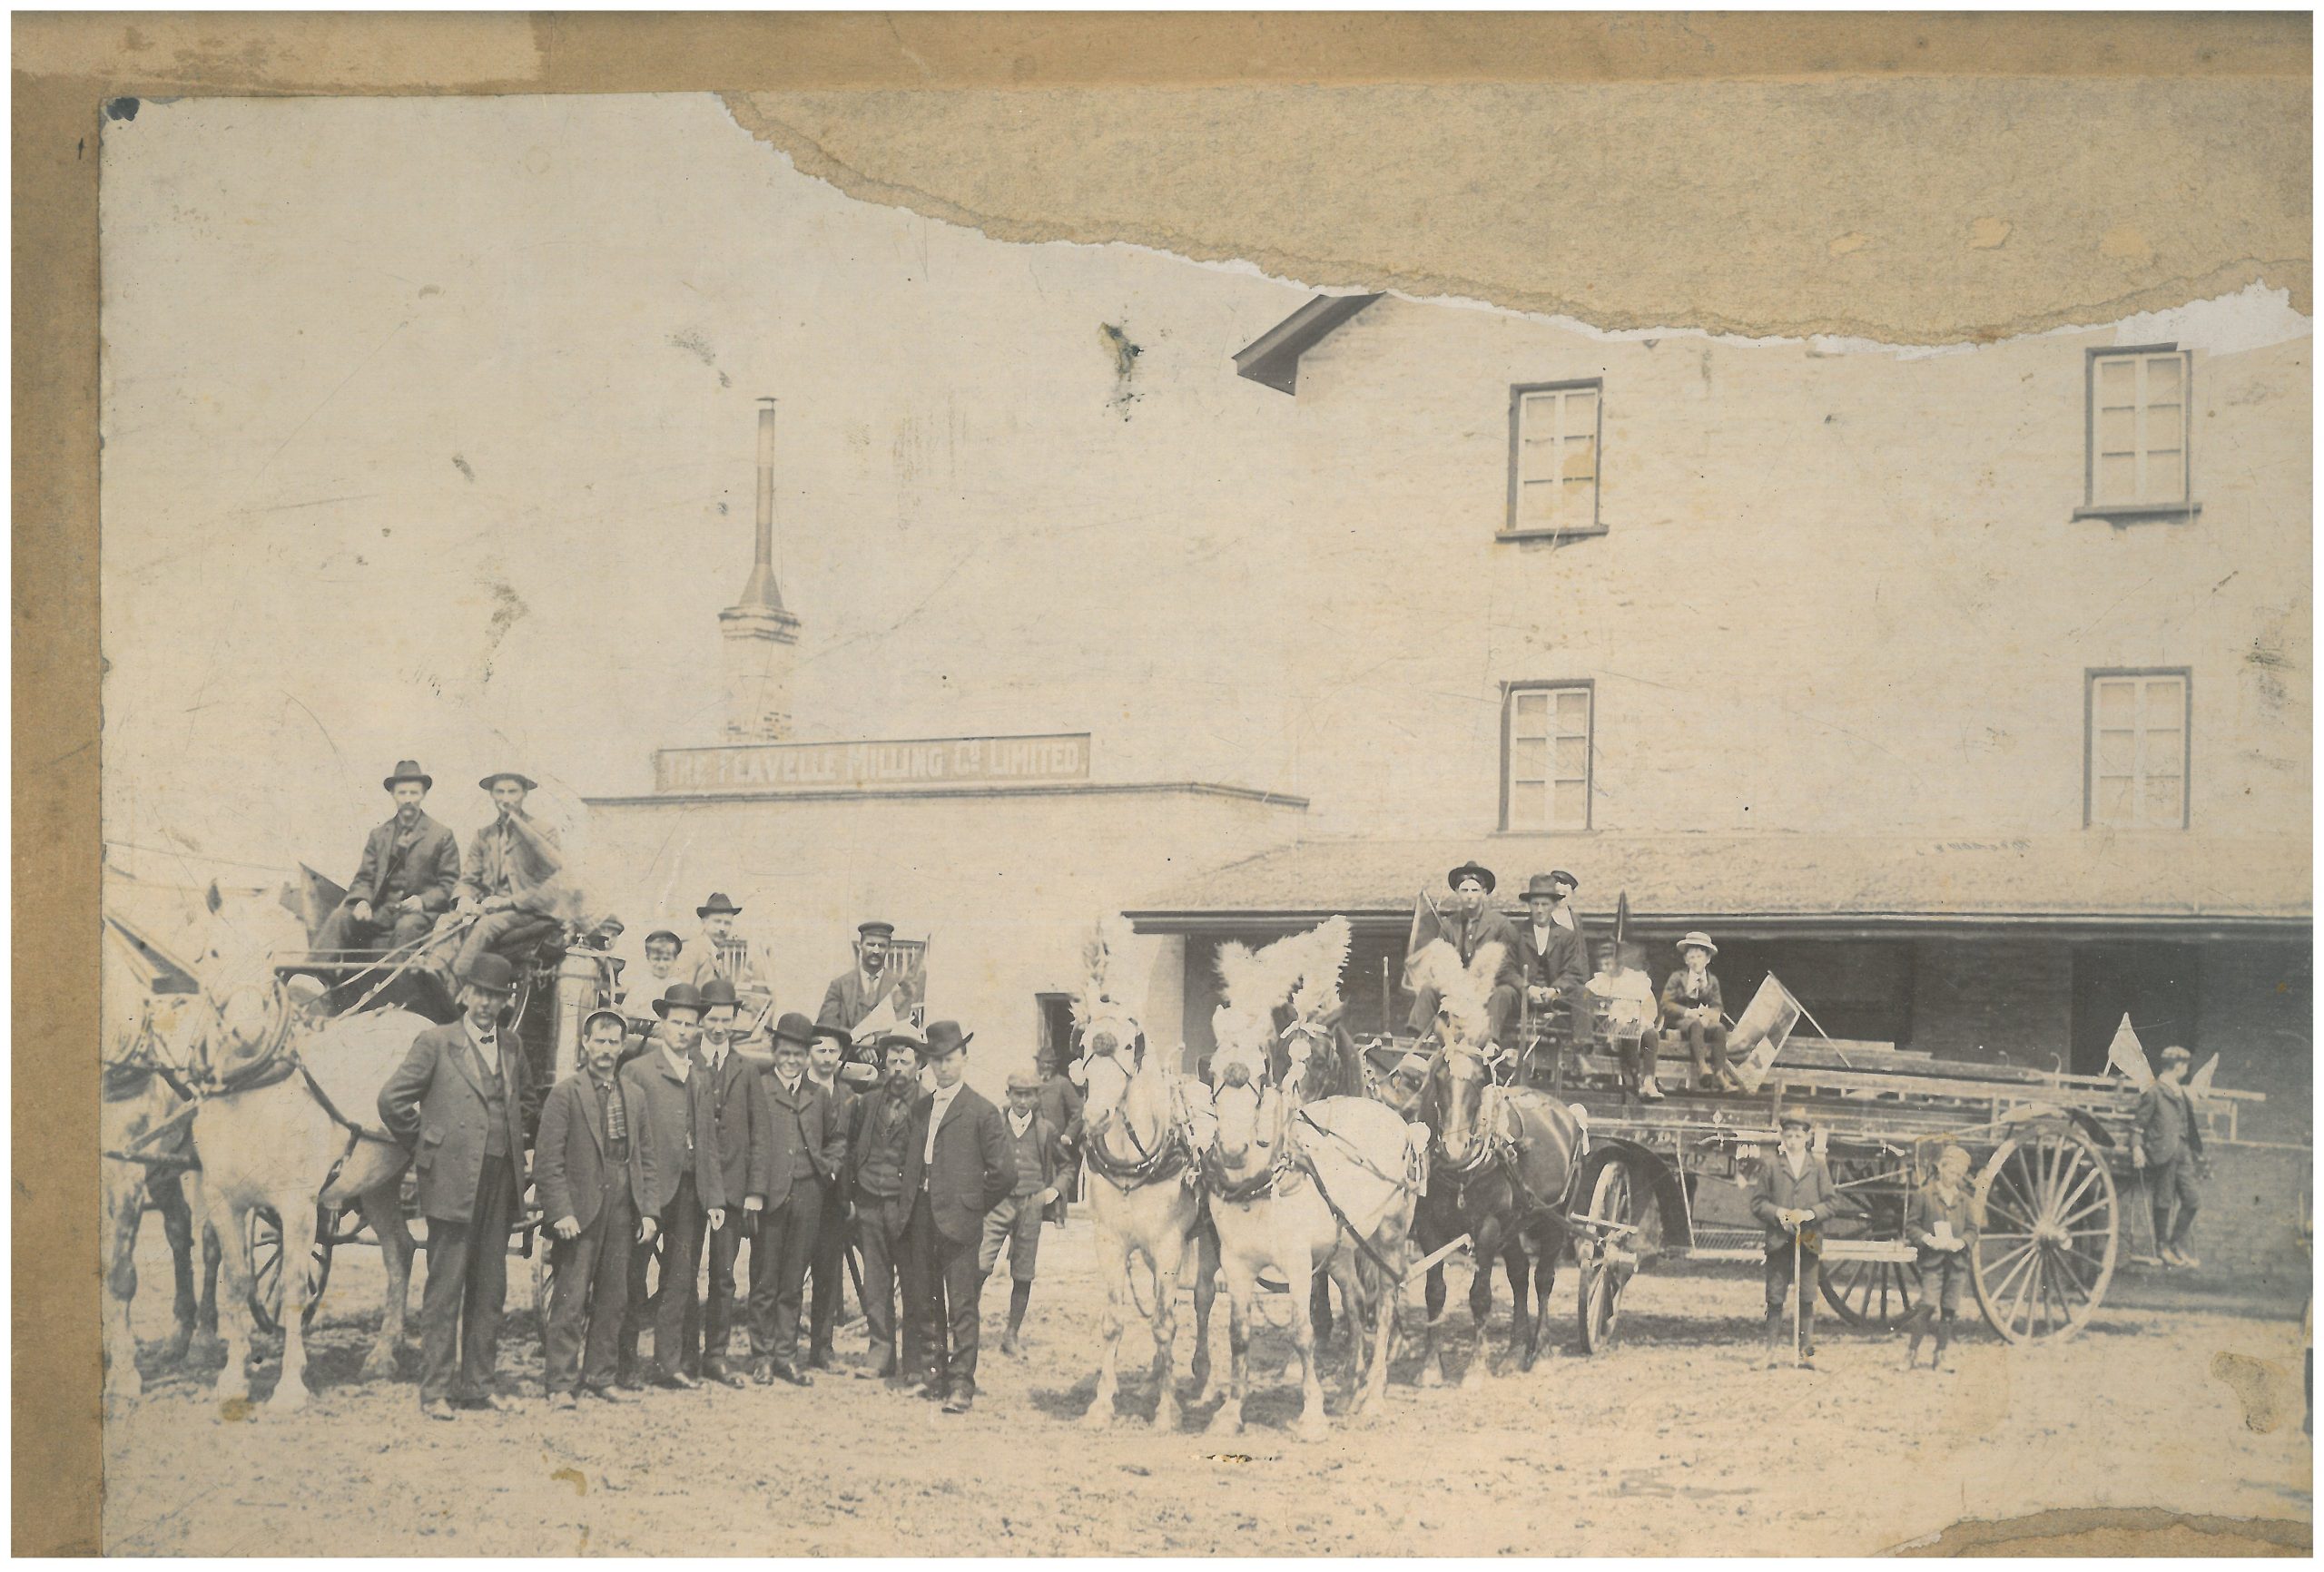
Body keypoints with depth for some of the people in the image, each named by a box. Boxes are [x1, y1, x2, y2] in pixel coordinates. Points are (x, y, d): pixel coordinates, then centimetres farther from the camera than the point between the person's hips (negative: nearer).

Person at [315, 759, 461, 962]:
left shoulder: (442, 836, 9)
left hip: (419, 913, -3)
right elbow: (364, 878, 15)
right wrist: (362, 901, -8)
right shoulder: (378, 836, 20)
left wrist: (423, 901, -14)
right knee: (338, 920, -22)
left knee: (407, 926, -38)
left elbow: (450, 884, 5)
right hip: (380, 912, 3)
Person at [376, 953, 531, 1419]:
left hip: (501, 1181, 6)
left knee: (490, 1288, 10)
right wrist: (422, 1145, 1)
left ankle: (478, 1382, 18)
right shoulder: (435, 1043, -4)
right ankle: (435, 1388, 2)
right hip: (453, 1181, -6)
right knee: (444, 1288, -3)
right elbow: (392, 1100, -6)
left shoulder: (510, 1044, 13)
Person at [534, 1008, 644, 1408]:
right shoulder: (565, 1093, -5)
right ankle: (562, 1384, 1)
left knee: (613, 1301, 10)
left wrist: (642, 1207, 8)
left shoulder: (629, 1095, 13)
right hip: (580, 1211, -6)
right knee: (570, 1302, -4)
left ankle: (599, 1377, 19)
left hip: (620, 1211, 6)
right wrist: (560, 1212, -15)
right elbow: (547, 1160, -9)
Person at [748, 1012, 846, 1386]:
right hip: (769, 1197, -4)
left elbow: (837, 1137, 27)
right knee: (764, 1282, 1)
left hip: (807, 1197, 4)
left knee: (793, 1284, 9)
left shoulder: (817, 1096, 14)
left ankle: (786, 1356, 15)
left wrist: (830, 1167, 10)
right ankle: (762, 1356, 10)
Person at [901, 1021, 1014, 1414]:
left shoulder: (982, 1112, -4)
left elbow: (1004, 1173, -4)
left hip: (958, 1220, -6)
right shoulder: (919, 1109, 14)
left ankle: (961, 1385, -4)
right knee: (927, 1304, 10)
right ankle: (934, 1376, 19)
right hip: (922, 1221, 6)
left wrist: (973, 1206, -1)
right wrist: (910, 1202, 10)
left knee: (961, 1307, -5)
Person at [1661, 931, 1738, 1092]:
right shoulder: (1677, 978, 5)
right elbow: (1666, 1004, -4)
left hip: (1702, 1020, 3)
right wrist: (1688, 1012, -20)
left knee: (1720, 1028, -29)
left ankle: (1719, 1074, -36)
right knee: (1696, 1023, -37)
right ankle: (1700, 1066, -50)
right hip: (1678, 1021, -3)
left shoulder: (1712, 981, 14)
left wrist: (1708, 1015, -19)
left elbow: (1718, 1007, 6)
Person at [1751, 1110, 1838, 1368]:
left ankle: (1806, 1350, 4)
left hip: (1808, 1240, 1)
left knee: (1807, 1298, 0)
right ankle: (1774, 1351, 1)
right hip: (1779, 1240, -1)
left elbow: (1832, 1201, 8)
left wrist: (1811, 1214, -8)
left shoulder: (1818, 1166, 11)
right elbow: (1757, 1202, 7)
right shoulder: (1770, 1166, 8)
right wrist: (1778, 1214, -10)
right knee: (1775, 1298, -2)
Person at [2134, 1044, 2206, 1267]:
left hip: (2183, 1151, 8)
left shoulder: (2182, 1093, 18)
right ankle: (2162, 1246, 12)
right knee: (2164, 1201, 0)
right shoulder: (2153, 1093, -7)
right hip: (2163, 1152, -8)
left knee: (2192, 1199, 5)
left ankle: (2178, 1245, 17)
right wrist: (2137, 1148, -19)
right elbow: (2140, 1123, -9)